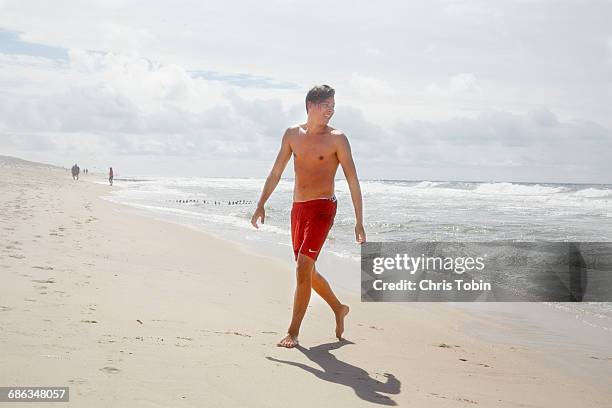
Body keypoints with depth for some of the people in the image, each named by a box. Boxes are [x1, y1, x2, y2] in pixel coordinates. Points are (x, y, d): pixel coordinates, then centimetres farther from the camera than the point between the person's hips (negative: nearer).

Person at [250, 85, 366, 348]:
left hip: (322, 207, -6)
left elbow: (352, 180, -6)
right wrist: (261, 205, 11)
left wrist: (359, 222, -10)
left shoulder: (337, 139, -5)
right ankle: (339, 309, 37)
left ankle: (293, 332, -6)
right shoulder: (293, 134, 8)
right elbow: (276, 172, 14)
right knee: (307, 271, 14)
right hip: (298, 208, 6)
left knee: (303, 268, -14)